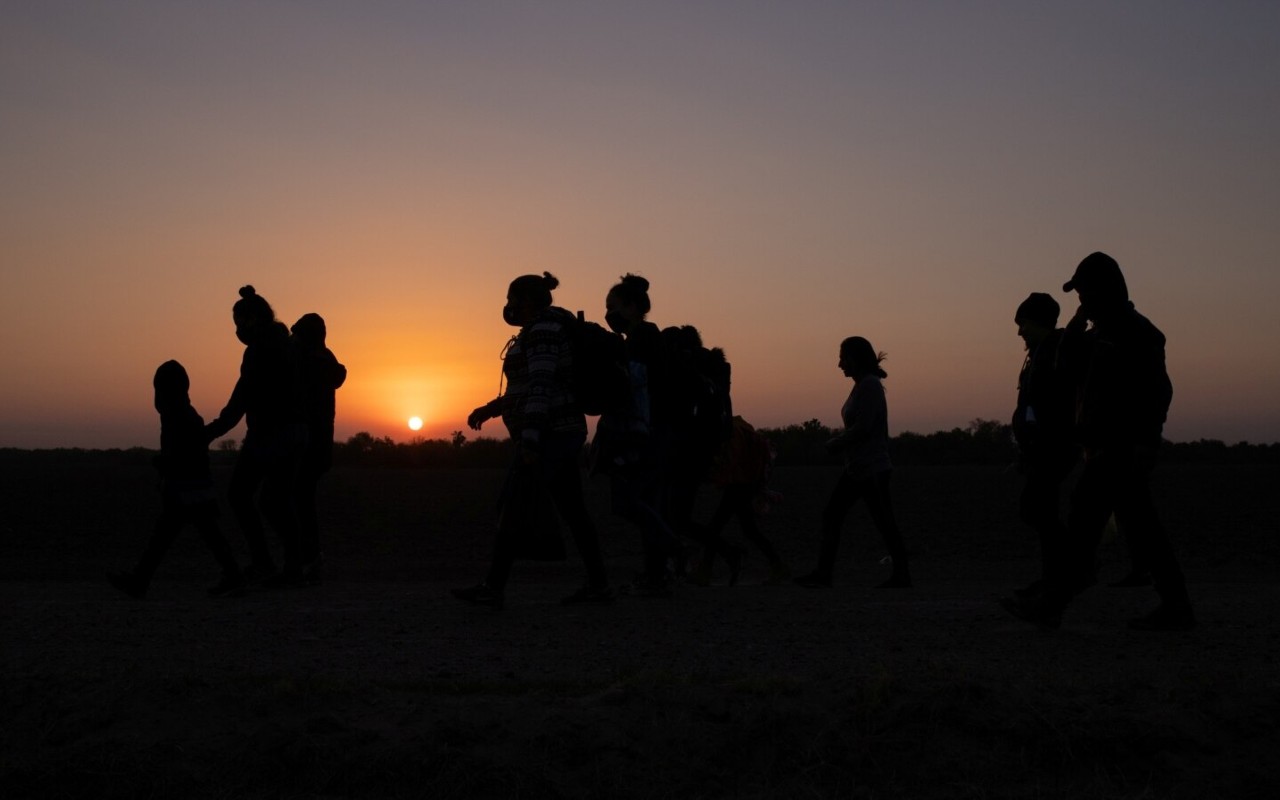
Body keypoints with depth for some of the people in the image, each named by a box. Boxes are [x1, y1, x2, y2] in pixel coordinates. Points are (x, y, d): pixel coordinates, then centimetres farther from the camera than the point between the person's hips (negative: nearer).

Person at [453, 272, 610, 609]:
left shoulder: (541, 329, -12)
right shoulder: (548, 329, 19)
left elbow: (541, 386, -22)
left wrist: (529, 441, -26)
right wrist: (489, 409, 21)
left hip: (549, 435, -10)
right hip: (563, 433, 10)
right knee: (573, 512, 9)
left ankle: (493, 588, -1)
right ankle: (598, 584, 11)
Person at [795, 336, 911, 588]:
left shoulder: (870, 385, -15)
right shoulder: (862, 386, 14)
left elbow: (863, 427, -21)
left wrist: (833, 444, -10)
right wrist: (839, 444, 4)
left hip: (871, 468, -10)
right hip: (856, 468, 10)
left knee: (883, 521, -2)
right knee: (831, 515, 6)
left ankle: (902, 575, 8)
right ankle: (823, 573, 7)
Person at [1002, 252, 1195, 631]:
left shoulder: (1135, 332, -11)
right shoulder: (1100, 334, 19)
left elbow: (1159, 390, -16)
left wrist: (1144, 444, -22)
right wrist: (1076, 324, 10)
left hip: (1121, 446, -10)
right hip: (1106, 446, 10)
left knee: (1084, 520, -10)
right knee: (1141, 528, 10)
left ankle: (1052, 605, -8)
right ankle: (1176, 607, 14)